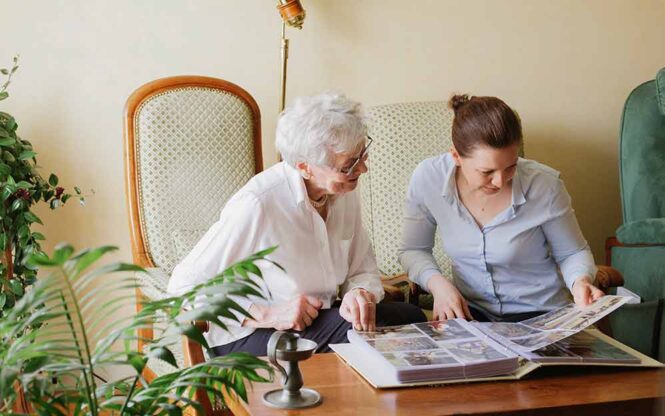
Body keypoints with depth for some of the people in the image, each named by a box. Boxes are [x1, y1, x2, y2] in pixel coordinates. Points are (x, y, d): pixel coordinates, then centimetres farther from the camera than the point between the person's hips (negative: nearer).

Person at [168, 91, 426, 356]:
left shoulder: (345, 192, -1)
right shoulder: (256, 205, -24)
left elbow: (364, 270, 9)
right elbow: (183, 287, -17)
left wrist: (360, 294, -17)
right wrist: (267, 314, -24)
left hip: (319, 319, 7)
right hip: (247, 336, -7)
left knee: (410, 316, -17)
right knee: (358, 333, -31)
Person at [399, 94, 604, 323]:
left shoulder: (545, 186, -18)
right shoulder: (427, 179, -13)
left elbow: (573, 252, 0)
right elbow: (413, 250, 4)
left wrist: (580, 281, -23)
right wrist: (436, 282, -16)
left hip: (538, 313, -1)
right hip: (468, 310, 1)